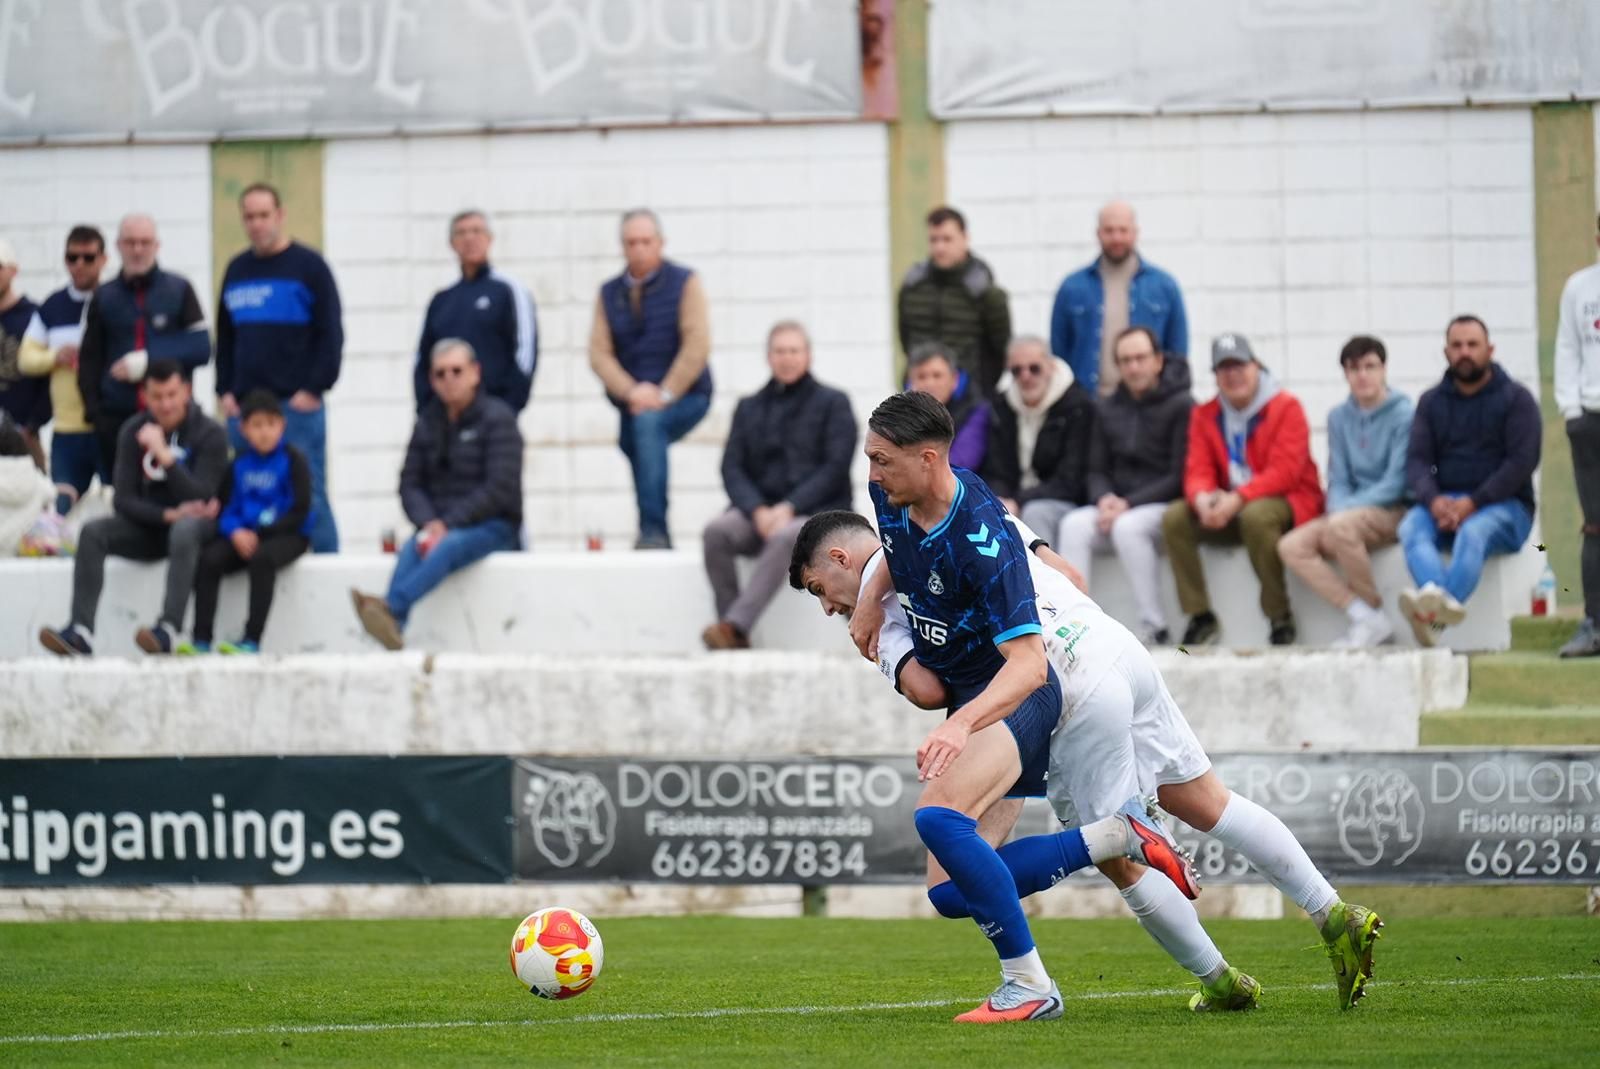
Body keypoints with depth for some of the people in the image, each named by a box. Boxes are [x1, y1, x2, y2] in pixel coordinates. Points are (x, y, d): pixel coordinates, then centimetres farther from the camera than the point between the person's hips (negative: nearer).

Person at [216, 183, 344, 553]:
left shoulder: (308, 266, -1)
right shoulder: (237, 270, 15)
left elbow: (331, 333, -5)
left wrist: (314, 389, -11)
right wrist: (225, 390, 9)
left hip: (298, 405, -5)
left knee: (308, 494, -6)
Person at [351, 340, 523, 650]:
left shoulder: (497, 418, -3)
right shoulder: (428, 423, 13)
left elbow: (499, 488, -11)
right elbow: (410, 484, 9)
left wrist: (448, 524, -19)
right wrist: (429, 523, -12)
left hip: (493, 526, -4)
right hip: (439, 525, 4)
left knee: (450, 546, -37)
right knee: (411, 550, -30)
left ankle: (391, 607, -58)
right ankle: (393, 627, -52)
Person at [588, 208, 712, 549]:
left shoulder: (684, 282, -3)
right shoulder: (609, 293, 8)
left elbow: (697, 345, -12)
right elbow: (599, 353, 0)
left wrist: (664, 394, -19)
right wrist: (632, 392, -17)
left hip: (684, 397, -6)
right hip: (632, 402, 6)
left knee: (648, 423, -32)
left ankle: (654, 530, -38)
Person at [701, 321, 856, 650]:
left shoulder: (832, 403, 8)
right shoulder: (749, 408, 19)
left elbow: (835, 468, -3)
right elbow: (732, 468, 8)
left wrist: (789, 509, -15)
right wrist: (758, 511, -12)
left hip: (815, 512, -3)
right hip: (759, 511, 4)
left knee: (785, 536, -38)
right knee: (717, 531, -29)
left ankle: (734, 625, -48)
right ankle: (736, 640, -31)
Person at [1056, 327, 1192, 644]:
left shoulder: (1181, 406, -3)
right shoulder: (1108, 409, 15)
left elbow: (1180, 475, -9)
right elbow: (1097, 471, 15)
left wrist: (1129, 504, -16)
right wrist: (1104, 499, -9)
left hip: (1166, 507, -5)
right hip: (1117, 505, 5)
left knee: (1128, 527, -36)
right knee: (1074, 525, -25)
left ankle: (1156, 629, -29)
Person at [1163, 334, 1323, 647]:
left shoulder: (1285, 407, -8)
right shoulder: (1205, 415, 9)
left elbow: (1284, 471, -17)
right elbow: (1198, 470, 2)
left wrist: (1237, 500, -28)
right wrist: (1202, 499, -23)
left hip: (1286, 501, -6)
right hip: (1226, 506, 6)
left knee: (1256, 516, -38)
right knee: (1174, 517, -16)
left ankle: (1280, 617, -24)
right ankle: (1200, 618, -13)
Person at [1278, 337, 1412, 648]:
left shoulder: (1402, 415, -7)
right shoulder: (1339, 418, 11)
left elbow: (1397, 483, -13)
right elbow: (1338, 481, 11)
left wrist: (1348, 509, -20)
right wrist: (1338, 509, -12)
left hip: (1395, 512, -6)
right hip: (1351, 512, 6)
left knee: (1341, 527, -36)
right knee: (1291, 546, -17)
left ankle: (1374, 615, -18)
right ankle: (1363, 618, -24)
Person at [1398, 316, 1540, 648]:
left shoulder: (1516, 398, 3)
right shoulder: (1431, 402, 15)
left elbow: (1522, 461, -8)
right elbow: (1417, 459, 5)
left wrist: (1473, 502, -19)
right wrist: (1433, 500, -18)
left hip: (1505, 505, -4)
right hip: (1444, 504, 4)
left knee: (1474, 531, -38)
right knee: (1411, 528, -30)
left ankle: (1433, 616, -61)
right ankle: (1437, 597, -59)